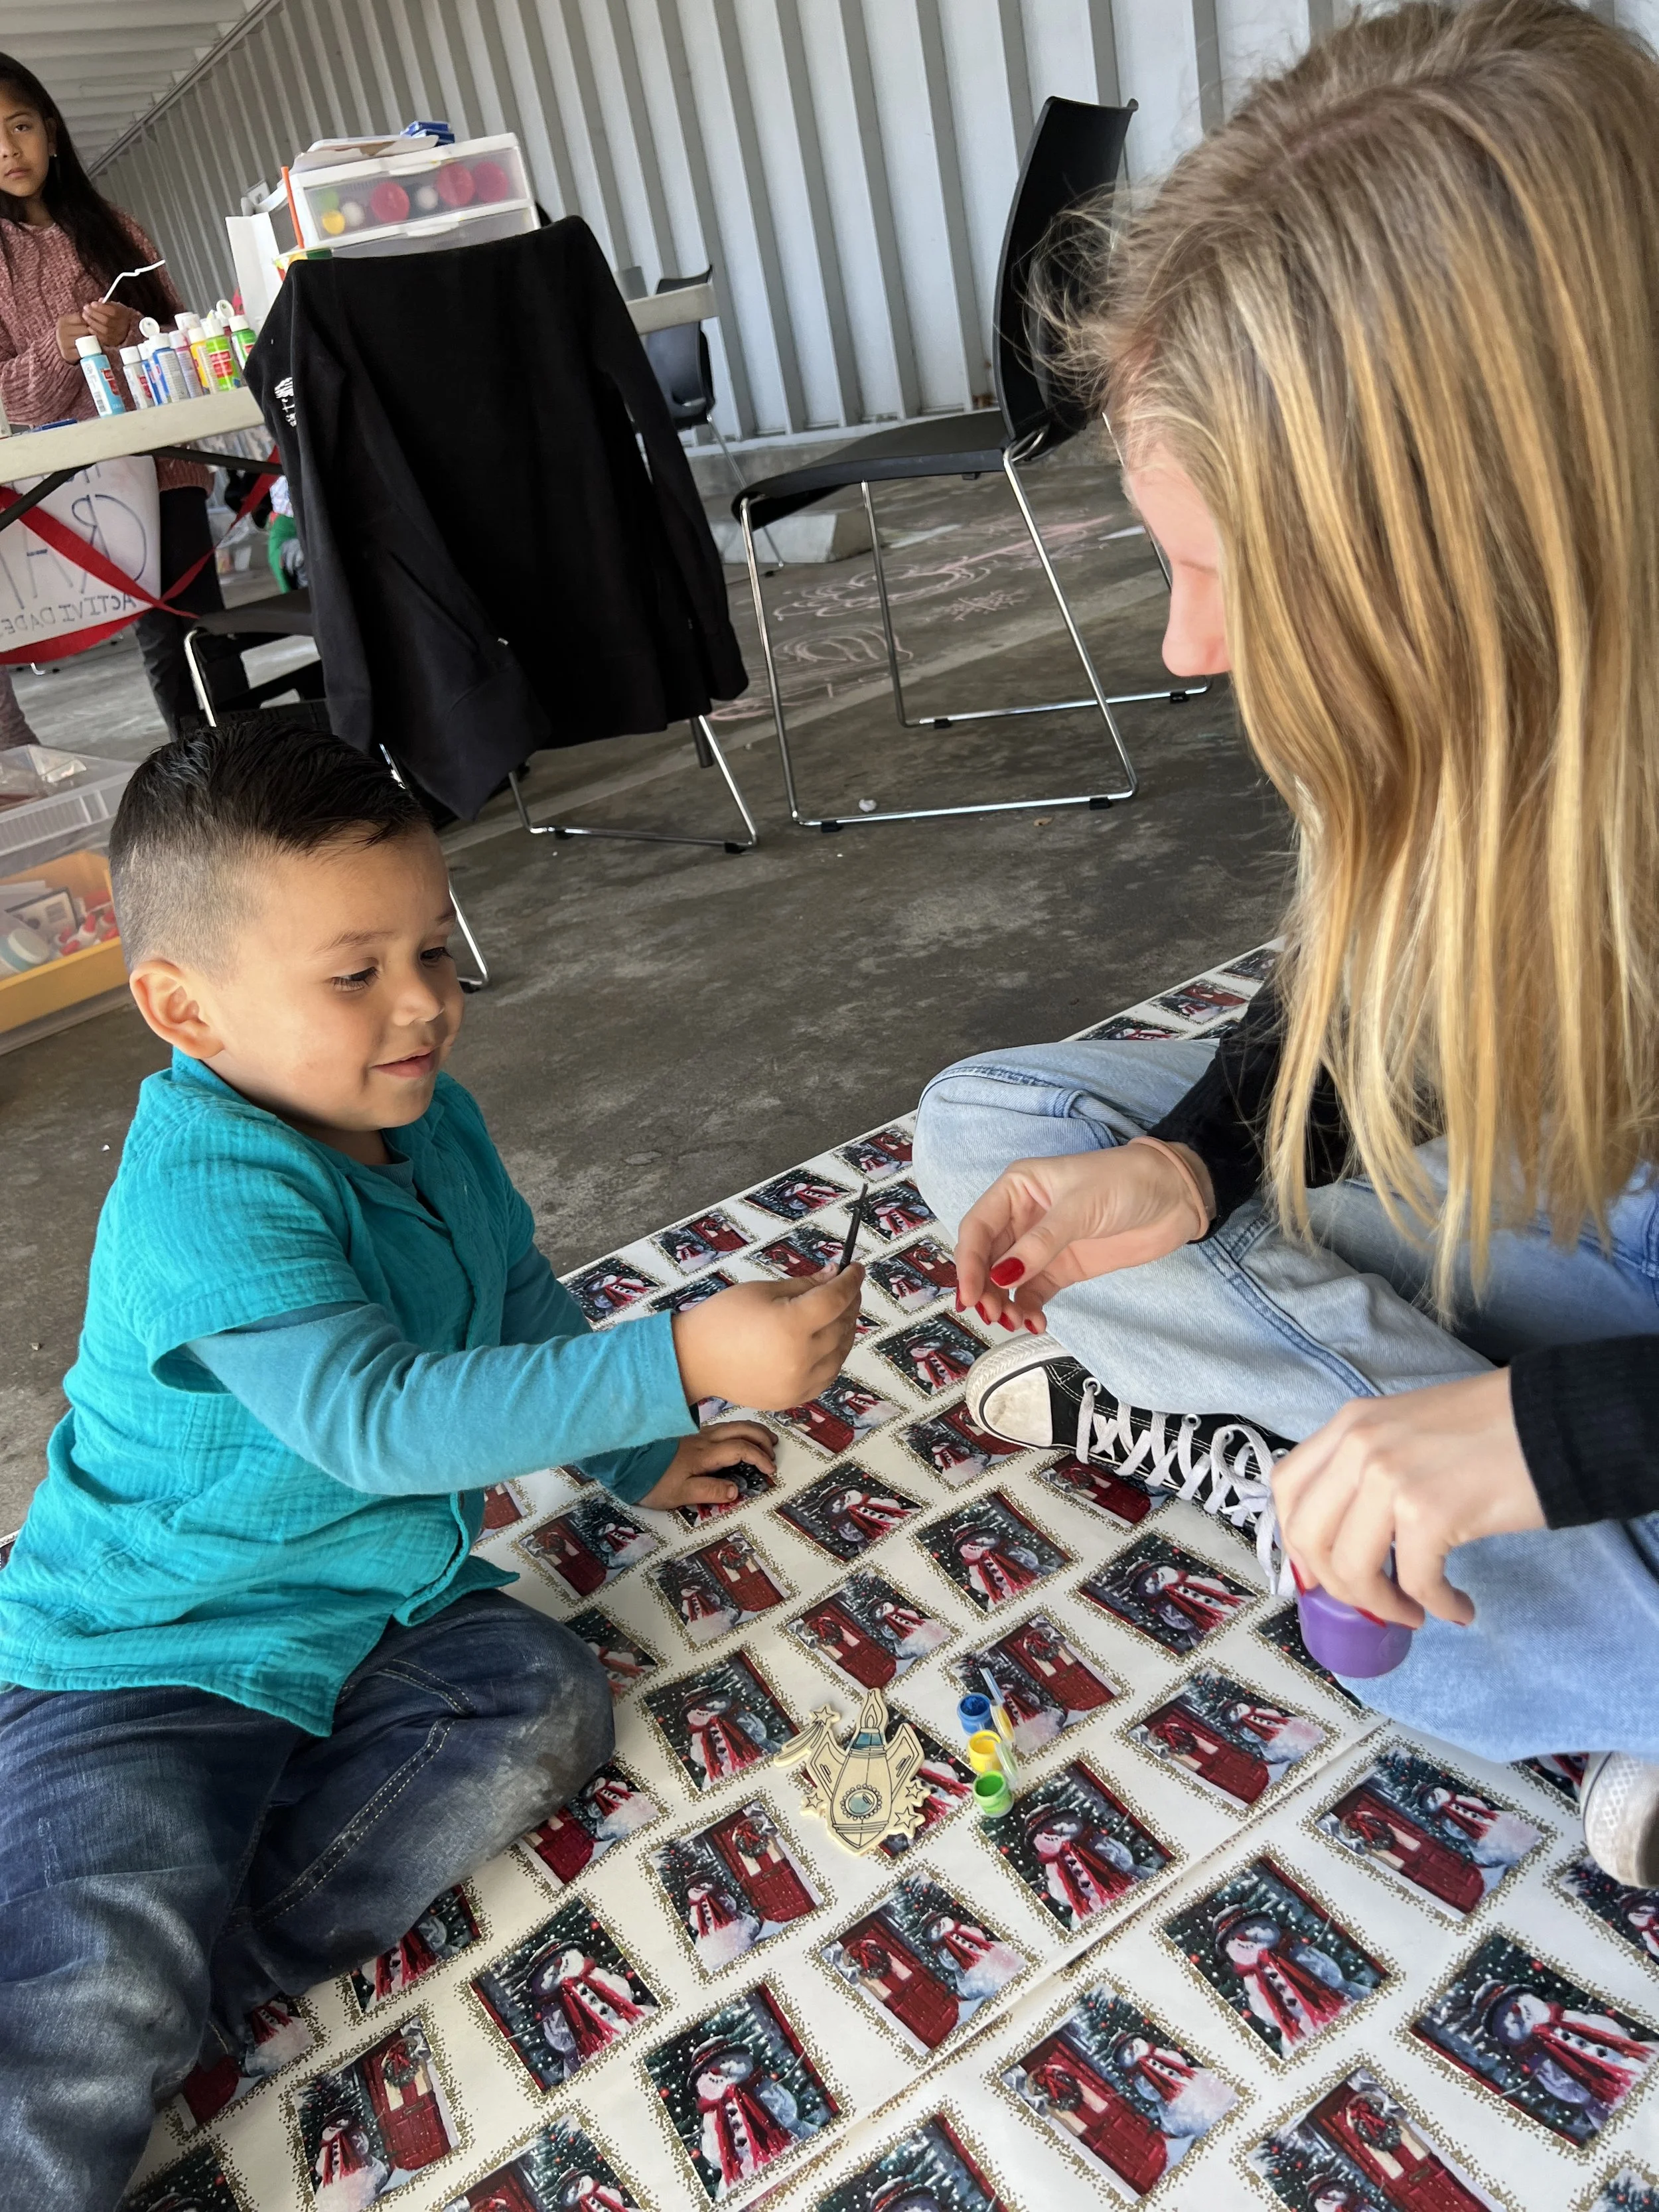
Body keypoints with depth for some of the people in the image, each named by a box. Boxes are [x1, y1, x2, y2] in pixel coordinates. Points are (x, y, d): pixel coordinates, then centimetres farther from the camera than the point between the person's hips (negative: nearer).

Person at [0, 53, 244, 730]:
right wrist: (57, 350, -18)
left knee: (201, 631, -4)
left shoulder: (110, 227, 10)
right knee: (163, 637, -3)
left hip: (164, 459, 2)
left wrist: (129, 332, -11)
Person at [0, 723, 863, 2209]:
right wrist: (683, 1362, -40)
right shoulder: (211, 1197, -27)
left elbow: (526, 1308, 18)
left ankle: (192, 1983, -13)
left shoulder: (431, 1123, 1)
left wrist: (640, 1456, 22)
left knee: (547, 1701, -16)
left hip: (382, 1602, 8)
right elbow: (381, 1418, -37)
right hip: (149, 1647, -8)